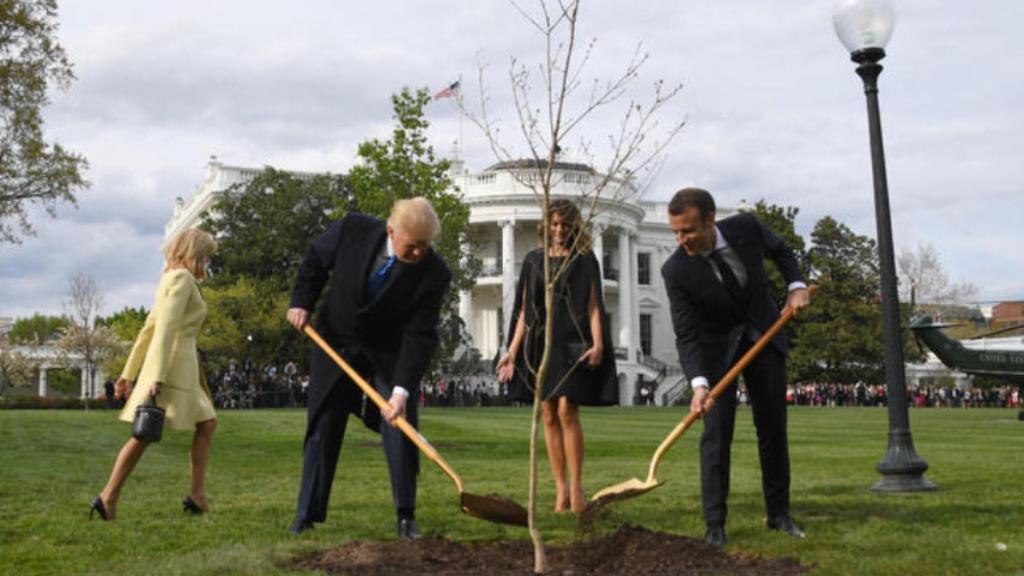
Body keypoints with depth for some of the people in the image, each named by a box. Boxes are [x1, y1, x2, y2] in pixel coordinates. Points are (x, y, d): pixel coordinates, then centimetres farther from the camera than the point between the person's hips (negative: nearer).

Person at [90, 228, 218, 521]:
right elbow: (166, 329, -18)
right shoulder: (182, 278, -8)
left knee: (207, 424, 7)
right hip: (173, 362, -10)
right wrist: (157, 377, -24)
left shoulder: (170, 279, 21)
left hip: (181, 365, 10)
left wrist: (129, 373, 19)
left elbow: (147, 330, 20)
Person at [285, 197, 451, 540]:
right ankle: (307, 514, 15)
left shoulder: (434, 274, -25)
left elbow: (420, 337, -25)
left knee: (400, 430, -7)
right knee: (322, 429, 5)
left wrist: (402, 390, -32)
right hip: (337, 342, 1)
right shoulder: (353, 230, -21)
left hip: (391, 354, -1)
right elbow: (315, 260, 0)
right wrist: (301, 303, -8)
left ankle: (406, 516, 6)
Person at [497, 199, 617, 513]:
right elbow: (524, 310, 13)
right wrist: (512, 351, 8)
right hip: (540, 343, 4)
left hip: (571, 343, -3)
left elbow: (594, 306, -1)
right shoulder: (533, 260, 13)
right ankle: (560, 489, 8)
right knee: (549, 416, 2)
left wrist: (598, 343, -15)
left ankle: (576, 487, -7)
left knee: (567, 411, -14)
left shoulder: (585, 260, 5)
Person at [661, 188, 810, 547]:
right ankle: (715, 524, -5)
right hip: (716, 346, -3)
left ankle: (779, 513, 20)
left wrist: (796, 285, -11)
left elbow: (780, 251, 5)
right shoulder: (676, 271, -25)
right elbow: (686, 335, -24)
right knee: (717, 431, -12)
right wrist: (698, 384, -37)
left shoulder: (746, 228, -19)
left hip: (763, 334, 3)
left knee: (773, 428, 8)